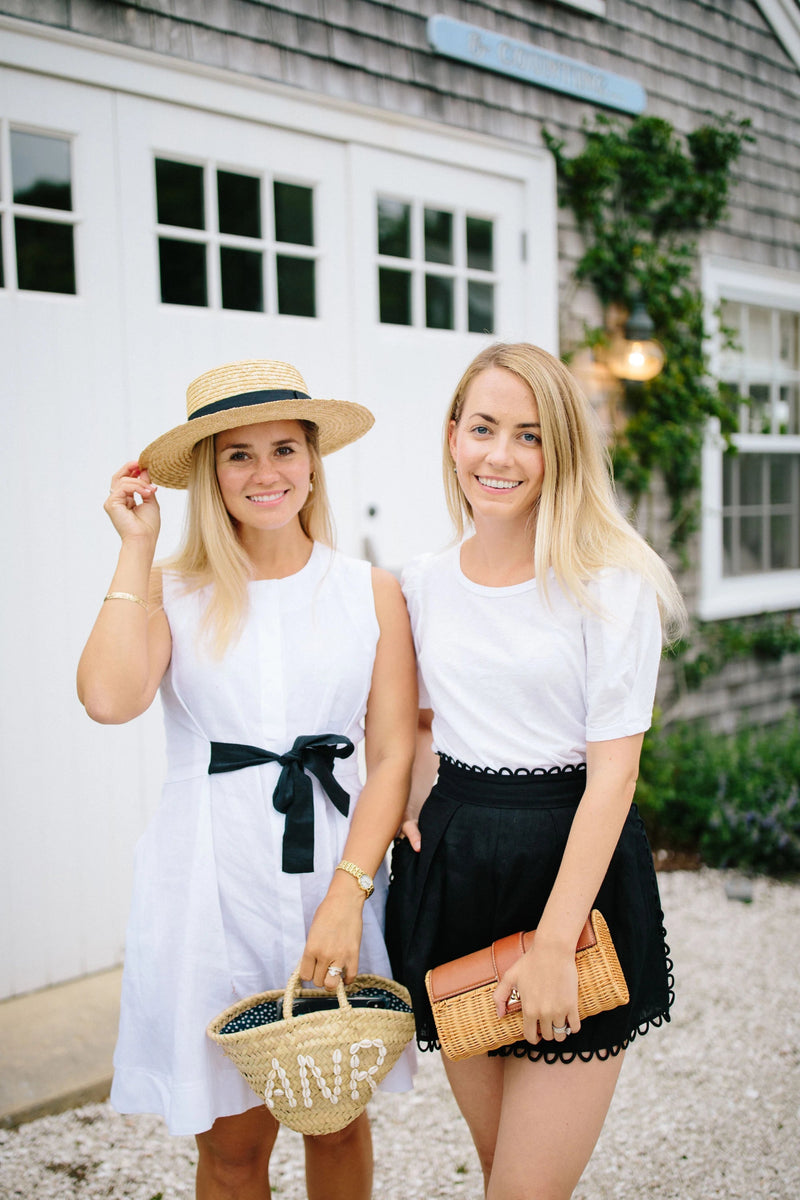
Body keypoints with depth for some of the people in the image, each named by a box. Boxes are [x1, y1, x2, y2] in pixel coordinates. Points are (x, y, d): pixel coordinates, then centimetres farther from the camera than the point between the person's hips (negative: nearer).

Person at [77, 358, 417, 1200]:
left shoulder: (371, 593, 2)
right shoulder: (173, 594, 1)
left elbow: (393, 755, -1)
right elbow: (108, 698, -19)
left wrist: (346, 894, -12)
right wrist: (138, 547, -8)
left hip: (336, 879, 1)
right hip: (212, 886, -1)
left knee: (339, 1122, 16)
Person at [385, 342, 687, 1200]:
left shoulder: (611, 583, -11)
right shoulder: (423, 584, 4)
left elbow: (612, 772, -14)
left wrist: (553, 944, -18)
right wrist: (411, 807, 1)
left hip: (574, 867, -4)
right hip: (451, 873, 5)